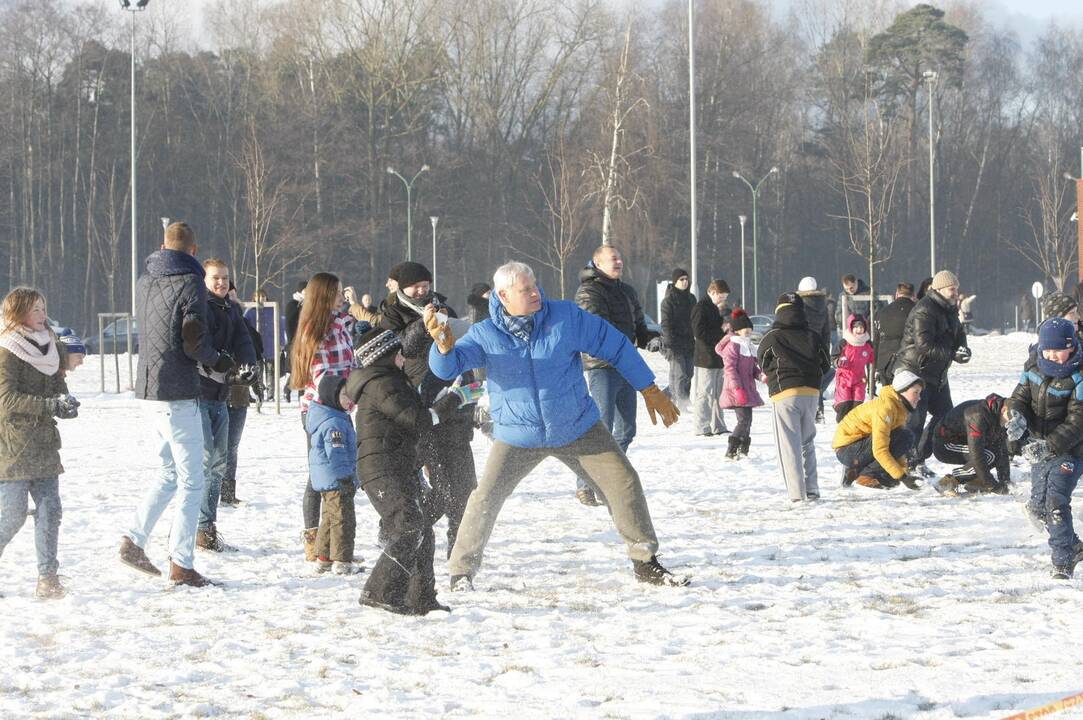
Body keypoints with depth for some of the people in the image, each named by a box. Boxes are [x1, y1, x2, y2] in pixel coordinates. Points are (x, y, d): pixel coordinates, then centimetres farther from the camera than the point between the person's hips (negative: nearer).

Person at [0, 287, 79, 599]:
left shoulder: (47, 348, 14)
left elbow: (58, 385, 17)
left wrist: (65, 402, -7)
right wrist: (52, 406, -25)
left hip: (43, 446, 7)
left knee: (49, 510, 0)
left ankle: (47, 578, 2)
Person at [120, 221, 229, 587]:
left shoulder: (144, 282, 10)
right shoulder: (190, 283, -12)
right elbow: (194, 344, -18)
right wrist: (218, 361, 2)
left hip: (147, 392, 7)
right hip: (178, 395, -7)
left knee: (171, 472, 20)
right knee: (190, 482, 0)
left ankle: (133, 540, 10)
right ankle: (181, 564, -1)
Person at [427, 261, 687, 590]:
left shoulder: (567, 317, -9)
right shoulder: (484, 335, -8)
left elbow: (616, 346, -1)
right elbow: (447, 367, -20)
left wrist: (650, 390, 1)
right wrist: (444, 347, -45)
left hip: (578, 428, 1)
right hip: (517, 436, -1)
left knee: (623, 482, -4)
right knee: (486, 498, -11)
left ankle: (645, 562, 10)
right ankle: (461, 571, 6)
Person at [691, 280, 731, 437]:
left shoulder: (715, 307, 17)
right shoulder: (701, 308, -12)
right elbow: (700, 332, -20)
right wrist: (721, 330, -16)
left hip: (717, 358, 9)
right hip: (706, 357, -9)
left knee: (717, 393, 13)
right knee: (705, 394, -7)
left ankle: (718, 426, 19)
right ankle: (701, 428, -3)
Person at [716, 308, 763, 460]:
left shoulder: (748, 346, 18)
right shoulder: (733, 346, -11)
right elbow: (730, 369, -18)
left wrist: (760, 373, 2)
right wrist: (737, 388, -24)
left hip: (747, 389, 10)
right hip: (736, 390, -10)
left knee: (747, 420, 12)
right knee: (744, 419, -16)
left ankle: (743, 451, 20)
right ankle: (731, 451, -15)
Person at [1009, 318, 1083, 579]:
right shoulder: (1034, 367, -1)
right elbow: (1020, 398, 3)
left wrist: (1051, 445, -34)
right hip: (1041, 449, 7)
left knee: (1056, 503, -19)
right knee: (1038, 507, 12)